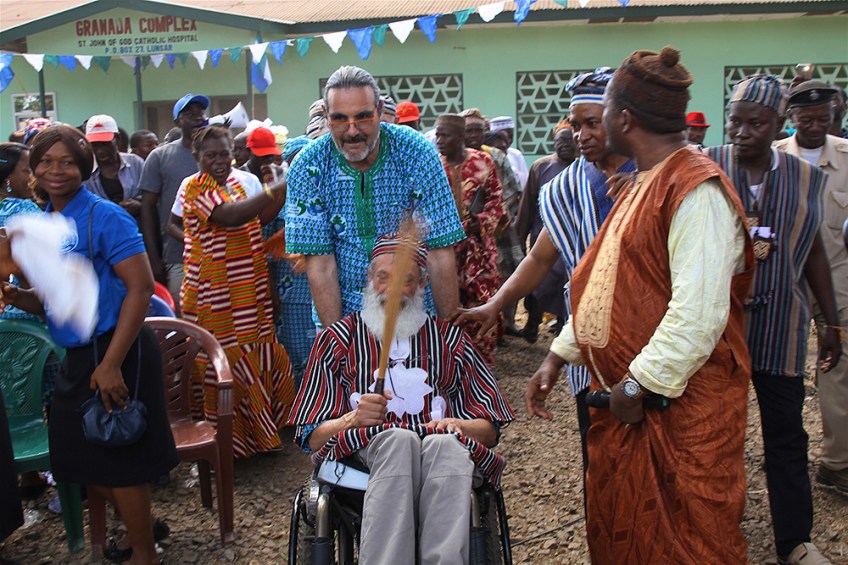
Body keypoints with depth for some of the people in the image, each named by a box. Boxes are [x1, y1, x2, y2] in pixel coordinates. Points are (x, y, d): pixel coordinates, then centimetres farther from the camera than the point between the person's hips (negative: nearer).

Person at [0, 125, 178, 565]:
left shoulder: (104, 217, -14)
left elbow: (141, 287, -21)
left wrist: (111, 363, -24)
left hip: (115, 352, -8)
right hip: (77, 356, 8)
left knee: (119, 459, 3)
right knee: (83, 458, 16)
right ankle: (139, 523, 40)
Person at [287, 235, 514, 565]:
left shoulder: (450, 340, 25)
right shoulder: (338, 339, 21)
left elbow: (490, 430, 19)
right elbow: (312, 437, 12)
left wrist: (458, 425, -4)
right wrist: (354, 419, -9)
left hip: (443, 449, 1)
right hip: (366, 451, -1)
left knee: (444, 443, -36)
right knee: (399, 439, -37)